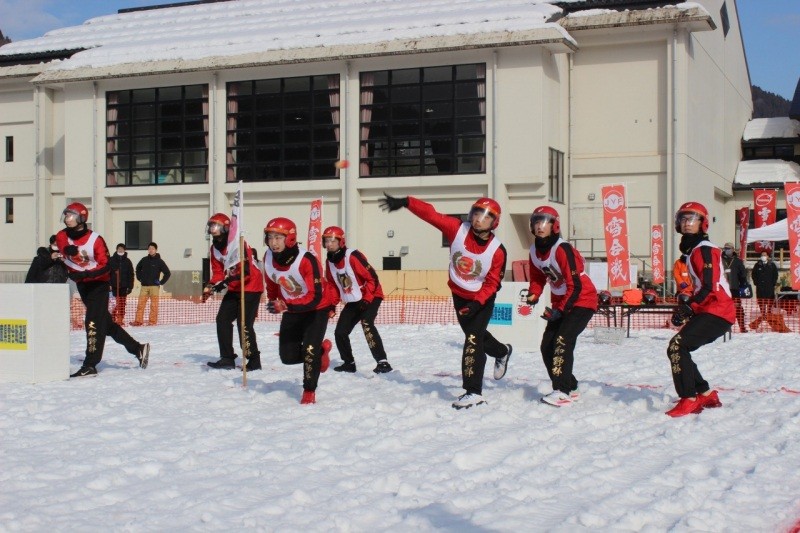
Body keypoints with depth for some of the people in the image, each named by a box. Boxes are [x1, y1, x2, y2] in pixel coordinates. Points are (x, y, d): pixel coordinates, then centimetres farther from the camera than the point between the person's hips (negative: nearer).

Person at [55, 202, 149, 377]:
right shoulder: (62, 236, -1)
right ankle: (138, 349, 21)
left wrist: (86, 274, -33)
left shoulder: (95, 239, -17)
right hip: (82, 285, 6)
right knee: (106, 322, 11)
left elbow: (105, 266, -20)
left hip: (98, 284, -6)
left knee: (93, 323, -14)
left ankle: (90, 366, -13)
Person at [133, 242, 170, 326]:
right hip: (144, 286, 3)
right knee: (140, 304, 0)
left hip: (154, 286, -3)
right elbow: (138, 268, 28)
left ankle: (153, 321, 0)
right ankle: (138, 320, 2)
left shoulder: (159, 261, 0)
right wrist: (139, 277, 16)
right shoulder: (144, 260, 10)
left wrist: (161, 282, -4)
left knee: (154, 305, -3)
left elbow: (167, 273, 1)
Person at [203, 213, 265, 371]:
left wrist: (225, 282, -35)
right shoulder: (215, 248, 5)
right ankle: (227, 358, 11)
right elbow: (218, 272, 8)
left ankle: (254, 360, -4)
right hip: (234, 288, 9)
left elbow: (245, 270, -29)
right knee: (222, 319, 4)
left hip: (251, 286, -9)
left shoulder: (238, 244, -22)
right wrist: (210, 286, -10)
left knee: (244, 323, -13)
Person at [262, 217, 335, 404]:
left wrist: (284, 306, -47)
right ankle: (321, 349, 29)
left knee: (309, 350, -17)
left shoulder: (306, 260, -33)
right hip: (292, 308, 6)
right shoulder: (269, 257, -15)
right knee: (287, 356, 1)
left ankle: (309, 391, 4)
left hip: (317, 307, -6)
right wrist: (274, 303, 15)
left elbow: (315, 297, -38)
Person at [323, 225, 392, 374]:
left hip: (371, 297, -8)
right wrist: (332, 303, 4)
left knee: (367, 325, -30)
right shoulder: (330, 260, 1)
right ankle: (349, 363, 24)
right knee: (340, 332, 4)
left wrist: (367, 300, -24)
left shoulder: (353, 256, -22)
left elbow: (372, 278, -22)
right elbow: (332, 284, 14)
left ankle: (382, 362, -31)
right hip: (353, 301, 8)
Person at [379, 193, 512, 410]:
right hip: (459, 295, 4)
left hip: (483, 299, -4)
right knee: (474, 334, 23)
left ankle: (473, 392, -12)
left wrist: (477, 303, -32)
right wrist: (404, 202, -30)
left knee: (473, 340, -16)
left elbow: (493, 283, -20)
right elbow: (430, 214, -22)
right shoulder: (457, 229, -21)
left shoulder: (497, 250, -25)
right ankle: (502, 352, 54)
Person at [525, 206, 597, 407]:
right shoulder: (535, 251, -1)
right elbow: (538, 277, 12)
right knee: (546, 345, 3)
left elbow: (575, 286, -24)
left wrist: (559, 310, -23)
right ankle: (570, 388, 15)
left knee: (563, 340, -23)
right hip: (560, 302, 9)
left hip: (582, 300, -9)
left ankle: (562, 391, -23)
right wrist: (533, 295, -7)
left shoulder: (562, 249, -24)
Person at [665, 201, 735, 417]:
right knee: (679, 350, 10)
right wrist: (685, 303, 8)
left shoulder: (704, 249, -11)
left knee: (677, 346, -20)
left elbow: (709, 287, -20)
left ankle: (688, 399, -19)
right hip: (708, 311, 10)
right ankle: (706, 394, 18)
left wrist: (688, 308, -21)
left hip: (717, 312, -10)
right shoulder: (693, 250, 19)